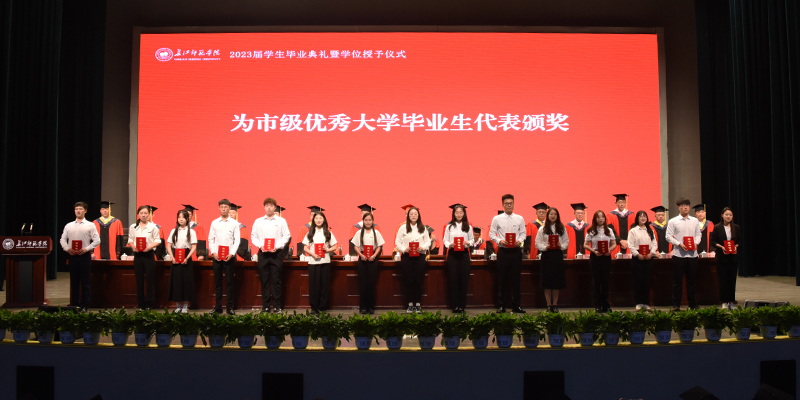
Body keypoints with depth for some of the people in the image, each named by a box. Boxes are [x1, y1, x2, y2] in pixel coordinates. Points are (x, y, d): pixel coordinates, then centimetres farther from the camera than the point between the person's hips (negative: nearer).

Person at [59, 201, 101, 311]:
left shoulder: (90, 225, 3)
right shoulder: (68, 226, 13)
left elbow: (97, 240, -1)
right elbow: (62, 239, 12)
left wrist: (86, 249, -12)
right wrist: (67, 249, -6)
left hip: (85, 255, -3)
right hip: (72, 256, 3)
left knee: (85, 282, -1)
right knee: (74, 281, 7)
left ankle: (85, 305, 4)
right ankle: (74, 304, 14)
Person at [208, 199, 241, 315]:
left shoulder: (234, 223, 4)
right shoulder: (214, 223, 9)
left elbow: (237, 240, 0)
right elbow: (210, 239, 8)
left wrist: (231, 254, -10)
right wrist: (213, 253, -5)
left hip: (229, 256, -2)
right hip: (216, 256, 2)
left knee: (230, 282, 0)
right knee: (217, 282, 5)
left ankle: (230, 306, 5)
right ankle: (218, 307, 10)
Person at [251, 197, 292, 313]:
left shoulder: (281, 221, 4)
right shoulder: (258, 221, 10)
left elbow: (286, 236, 1)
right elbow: (253, 236, 9)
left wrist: (277, 247, -11)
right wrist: (261, 246, -8)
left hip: (276, 253, -2)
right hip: (263, 253, 2)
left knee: (276, 280, -1)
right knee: (264, 281, 4)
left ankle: (277, 306, 5)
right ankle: (265, 306, 11)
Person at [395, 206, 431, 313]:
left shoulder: (423, 228, 9)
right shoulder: (403, 228, 5)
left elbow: (428, 241, 8)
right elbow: (397, 242, 3)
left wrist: (423, 247, -11)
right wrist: (404, 249, -13)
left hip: (420, 256, 1)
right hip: (406, 256, -1)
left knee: (419, 281, 1)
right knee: (409, 281, 1)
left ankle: (418, 304, 11)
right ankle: (410, 304, 11)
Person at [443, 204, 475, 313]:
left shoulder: (468, 227, 7)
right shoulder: (449, 226, 5)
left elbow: (472, 240, 8)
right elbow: (445, 240, 5)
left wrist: (468, 243, -13)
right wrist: (449, 244, -15)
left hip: (464, 254, 1)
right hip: (452, 254, -1)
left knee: (463, 279, 1)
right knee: (453, 279, 0)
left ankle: (462, 305, 9)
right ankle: (454, 305, 7)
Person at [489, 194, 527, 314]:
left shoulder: (519, 218, 8)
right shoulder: (497, 219, 3)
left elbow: (523, 233, 9)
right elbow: (491, 234, 3)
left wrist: (520, 241, -11)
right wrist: (499, 241, -14)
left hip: (516, 251, 2)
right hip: (503, 251, -1)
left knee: (516, 279, 5)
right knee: (502, 280, 2)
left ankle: (516, 305, 13)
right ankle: (501, 306, 10)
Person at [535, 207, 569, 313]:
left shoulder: (562, 228, 8)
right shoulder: (542, 229, 4)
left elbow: (567, 242, 8)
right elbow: (537, 243, 1)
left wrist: (561, 246, -12)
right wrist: (545, 247, -16)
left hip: (558, 255, 1)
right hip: (546, 255, -1)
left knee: (557, 280, 3)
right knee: (547, 280, -1)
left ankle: (555, 304, 13)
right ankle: (549, 305, 8)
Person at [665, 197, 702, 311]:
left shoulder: (695, 221, 12)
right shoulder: (673, 221, 2)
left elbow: (698, 234, 13)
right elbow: (668, 236, -2)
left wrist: (696, 243, -6)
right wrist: (679, 244, -15)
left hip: (692, 254, 3)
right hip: (679, 254, -3)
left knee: (691, 280, 8)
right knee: (677, 281, 1)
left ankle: (692, 304, 18)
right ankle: (676, 305, 7)